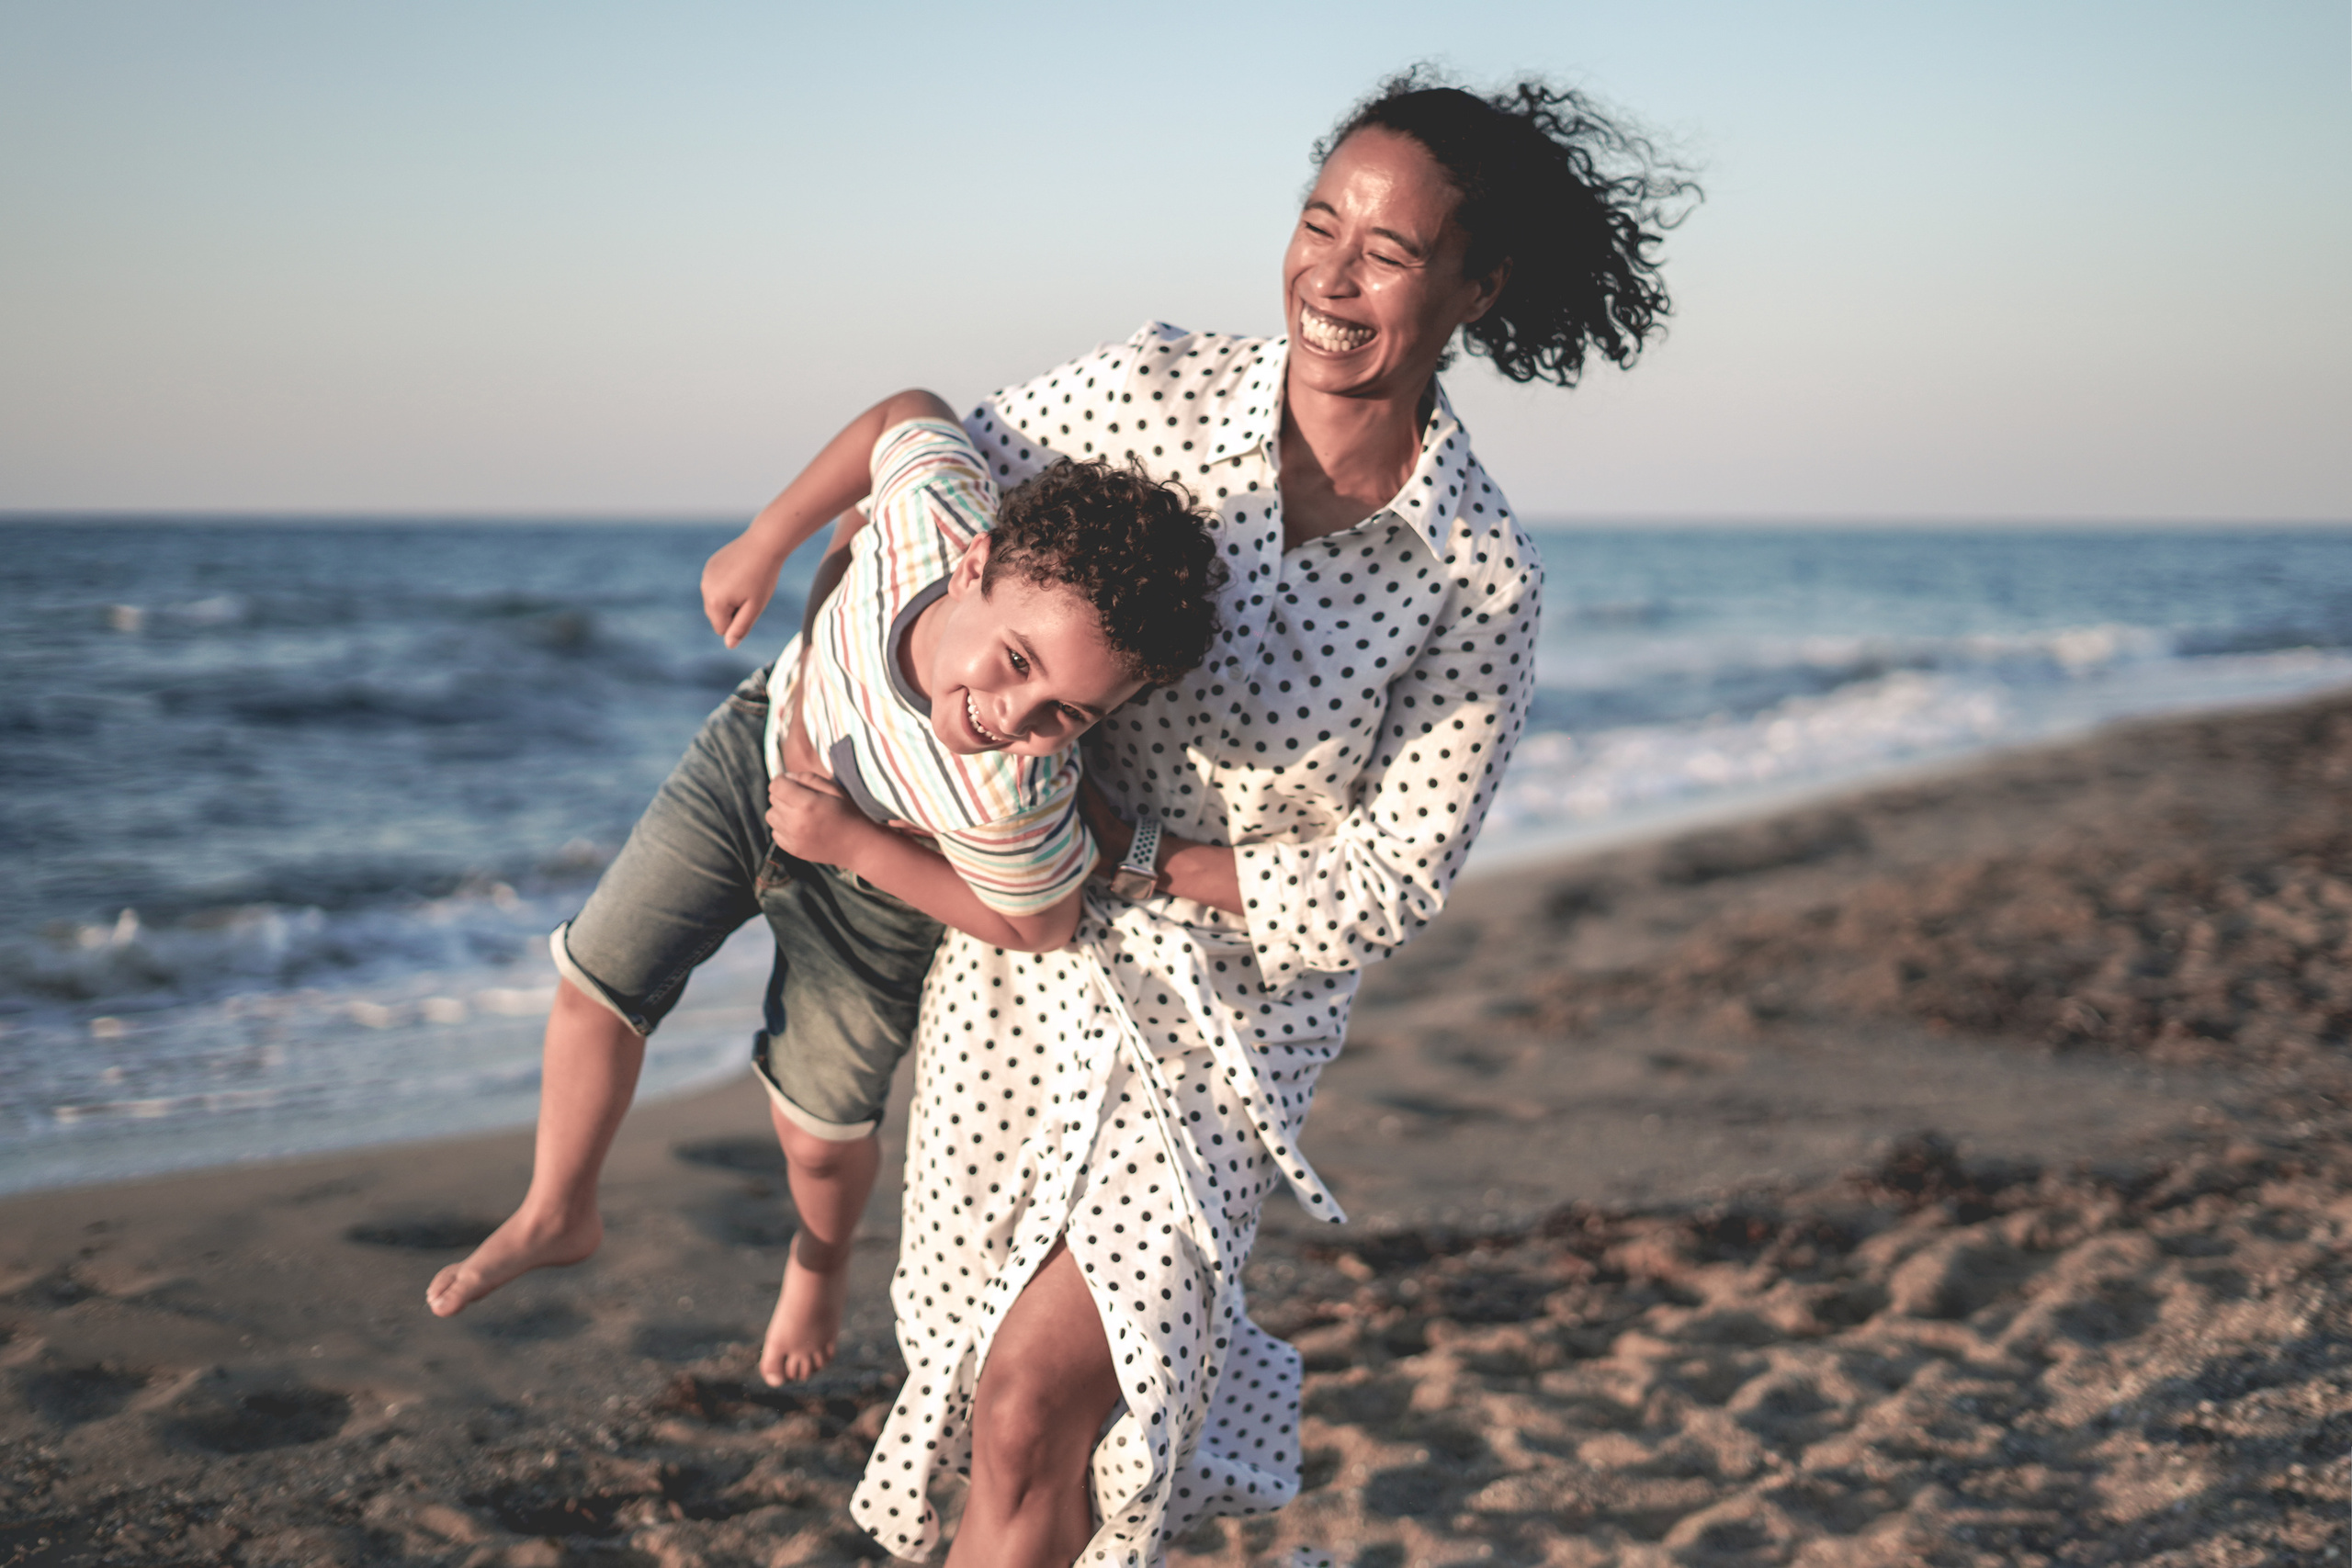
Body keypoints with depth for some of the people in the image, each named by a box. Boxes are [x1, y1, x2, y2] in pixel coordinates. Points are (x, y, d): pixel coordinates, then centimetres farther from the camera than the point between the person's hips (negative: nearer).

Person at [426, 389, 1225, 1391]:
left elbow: (1035, 925, -24)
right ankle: (556, 1213, 37)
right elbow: (908, 416, -17)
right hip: (762, 745, 4)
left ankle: (821, 1258, 48)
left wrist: (847, 840, -28)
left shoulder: (1012, 798, -46)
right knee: (597, 978, 10)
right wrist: (765, 544, -10)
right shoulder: (933, 500, -42)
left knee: (817, 1133, 9)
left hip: (870, 881, -3)